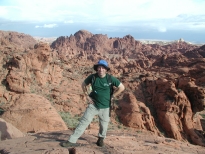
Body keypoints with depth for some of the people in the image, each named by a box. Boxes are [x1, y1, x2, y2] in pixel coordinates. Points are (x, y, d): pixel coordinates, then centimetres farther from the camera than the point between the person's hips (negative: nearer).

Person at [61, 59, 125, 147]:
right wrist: (87, 96, 2)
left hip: (105, 107, 0)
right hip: (93, 105, 0)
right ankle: (72, 141, -2)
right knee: (84, 122, -6)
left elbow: (121, 87, -2)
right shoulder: (92, 77, -5)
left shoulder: (110, 78, -10)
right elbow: (84, 84, 12)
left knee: (104, 126, 10)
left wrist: (112, 97, -2)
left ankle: (101, 139, 40)